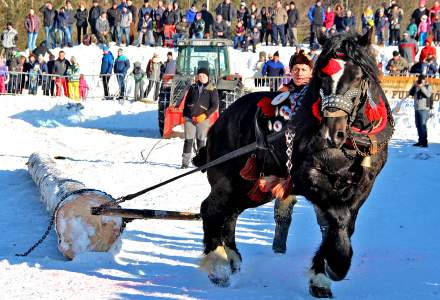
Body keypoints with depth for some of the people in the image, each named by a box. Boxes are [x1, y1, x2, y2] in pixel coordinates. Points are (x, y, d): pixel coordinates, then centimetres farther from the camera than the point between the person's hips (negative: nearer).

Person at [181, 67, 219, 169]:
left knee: (201, 141, 1)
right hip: (189, 118, 2)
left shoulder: (212, 90, 2)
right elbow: (187, 101, 18)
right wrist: (185, 114, 12)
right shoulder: (193, 87, 11)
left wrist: (205, 115, -12)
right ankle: (185, 162, 2)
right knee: (188, 140, -1)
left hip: (202, 119, -2)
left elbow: (215, 106, -1)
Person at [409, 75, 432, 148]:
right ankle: (420, 141, 17)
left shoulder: (428, 87, -1)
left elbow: (428, 94, -18)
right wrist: (414, 85, -2)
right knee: (418, 125, 9)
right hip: (417, 109, 7)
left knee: (423, 125, -13)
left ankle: (424, 142, -13)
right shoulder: (416, 87, 15)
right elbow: (411, 93, 8)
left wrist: (422, 87, -19)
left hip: (424, 109, -7)